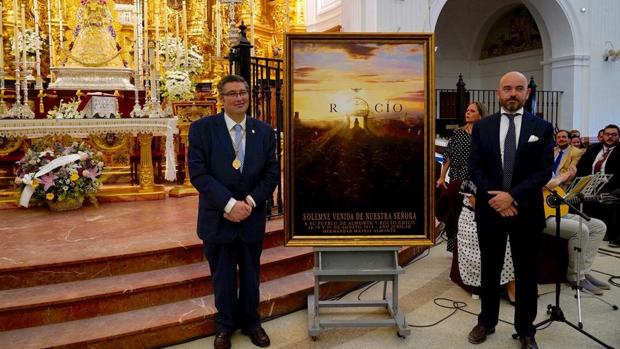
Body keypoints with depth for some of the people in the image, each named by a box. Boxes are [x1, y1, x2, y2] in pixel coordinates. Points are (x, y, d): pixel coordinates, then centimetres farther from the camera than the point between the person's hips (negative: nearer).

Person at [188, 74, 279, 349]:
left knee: (251, 274, 16)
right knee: (223, 276, 13)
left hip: (252, 216, 2)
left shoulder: (264, 131, 2)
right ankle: (225, 325, 35)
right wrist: (229, 204, -20)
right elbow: (198, 173, -13)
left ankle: (250, 322, 37)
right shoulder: (202, 128, -7)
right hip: (218, 217, -2)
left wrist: (250, 202, -13)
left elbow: (271, 173, 1)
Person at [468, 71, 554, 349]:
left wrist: (512, 195, -18)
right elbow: (474, 167, -1)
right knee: (489, 269, 13)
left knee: (526, 272, 10)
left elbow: (544, 170, -7)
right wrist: (494, 196, -14)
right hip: (489, 208, 1)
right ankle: (486, 322, 29)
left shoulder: (542, 128, 0)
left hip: (527, 211, -1)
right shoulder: (482, 127, 4)